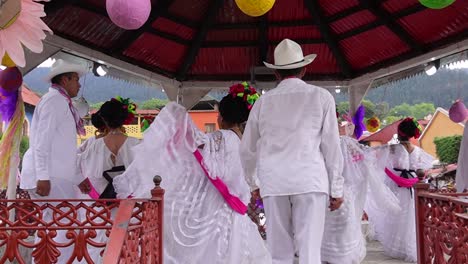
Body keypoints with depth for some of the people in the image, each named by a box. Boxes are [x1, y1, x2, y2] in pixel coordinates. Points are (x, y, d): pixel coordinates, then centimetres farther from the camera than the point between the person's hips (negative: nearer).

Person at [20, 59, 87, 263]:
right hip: (49, 177, -9)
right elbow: (41, 141, -16)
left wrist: (78, 178, 25)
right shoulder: (54, 100, -7)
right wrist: (43, 177, -22)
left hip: (54, 175, 9)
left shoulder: (60, 102, 22)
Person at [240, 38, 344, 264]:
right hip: (310, 181, -2)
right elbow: (331, 146, 3)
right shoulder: (321, 97, 5)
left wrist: (253, 183, 28)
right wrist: (336, 188, 9)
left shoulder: (264, 101, 10)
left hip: (273, 183, 2)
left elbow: (247, 149, 15)